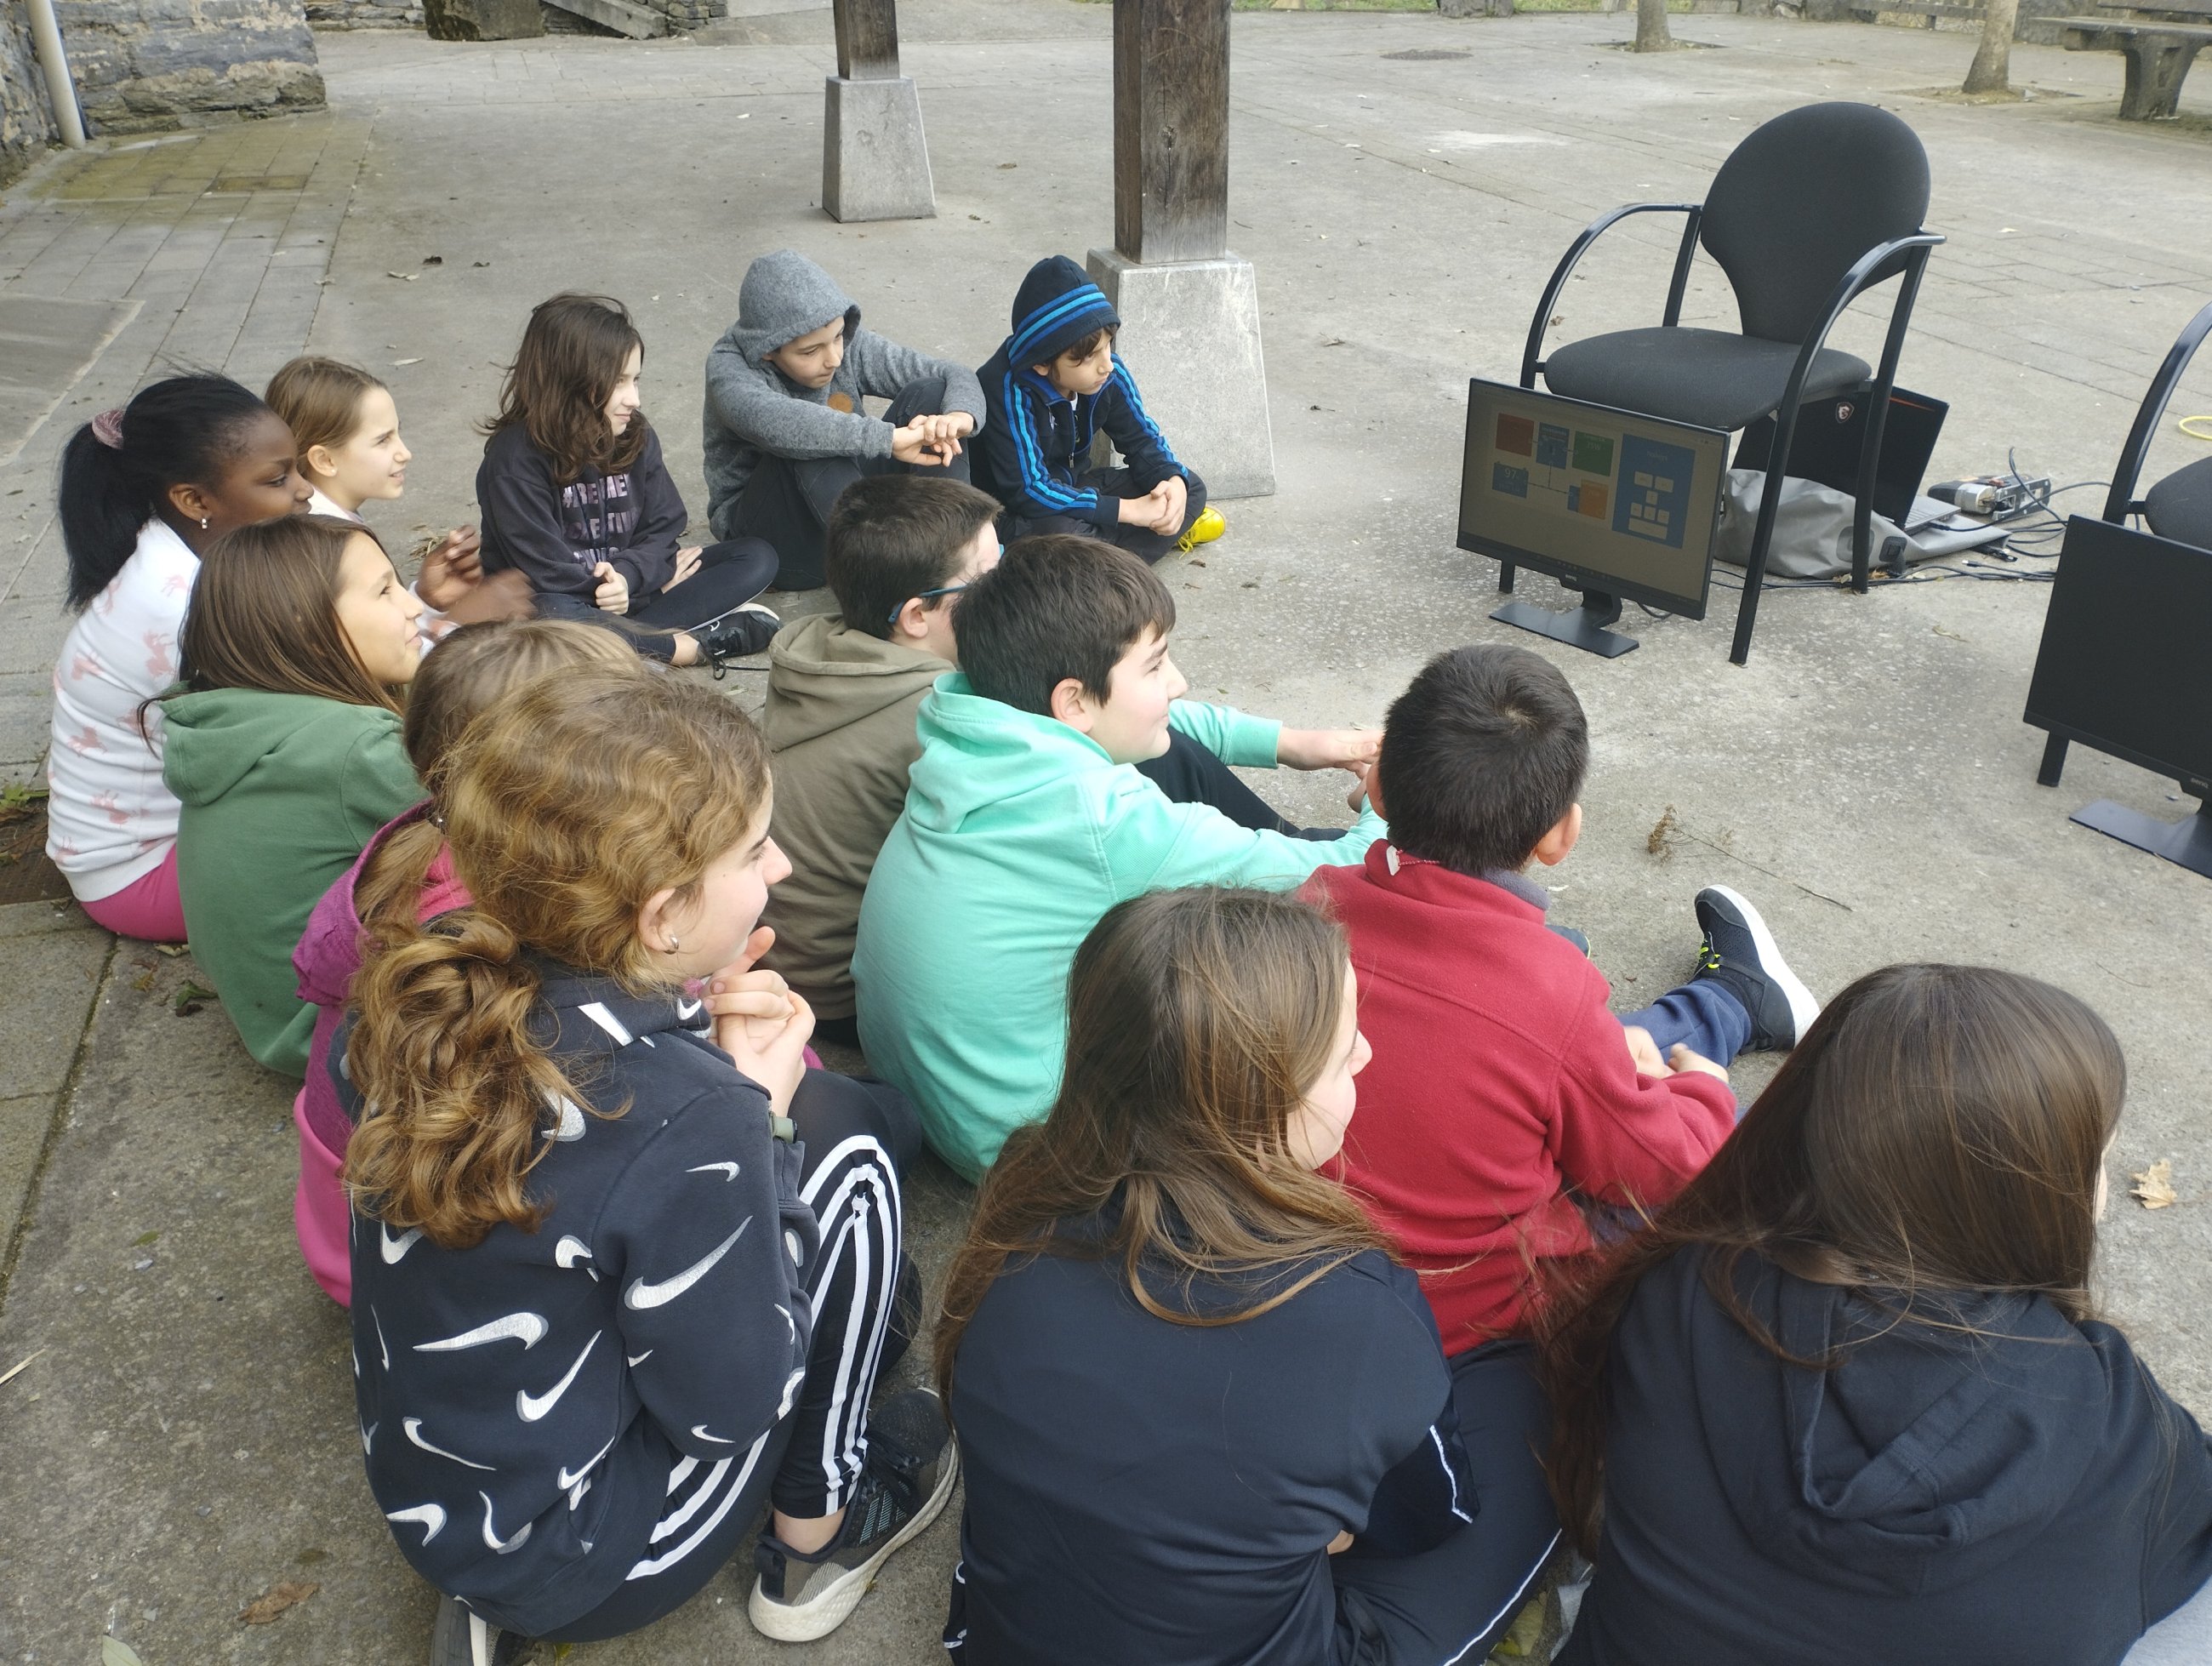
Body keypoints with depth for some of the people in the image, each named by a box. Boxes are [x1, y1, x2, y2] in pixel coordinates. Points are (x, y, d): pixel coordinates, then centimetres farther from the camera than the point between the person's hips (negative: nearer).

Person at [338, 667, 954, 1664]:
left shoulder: (433, 991, -13)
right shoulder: (689, 1123, -32)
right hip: (585, 1564, -6)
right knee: (844, 1156, -2)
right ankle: (820, 1535, 14)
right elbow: (732, 1409, -19)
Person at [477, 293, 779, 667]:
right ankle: (693, 644, -25)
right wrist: (650, 570, -16)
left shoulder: (635, 434, 0)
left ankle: (630, 639, -25)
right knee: (545, 620, -42)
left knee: (757, 557, -7)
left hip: (628, 586, 6)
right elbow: (545, 571, -19)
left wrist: (628, 574, -23)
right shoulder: (515, 458, -16)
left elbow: (664, 527, -2)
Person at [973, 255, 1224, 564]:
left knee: (1191, 487, -2)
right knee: (1060, 534, -40)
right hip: (1014, 513, -7)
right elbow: (1027, 491, -35)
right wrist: (1129, 510, -32)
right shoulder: (1009, 391, -31)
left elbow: (1140, 436, 4)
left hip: (1075, 488, 7)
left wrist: (1174, 481, -20)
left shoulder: (1108, 373, -12)